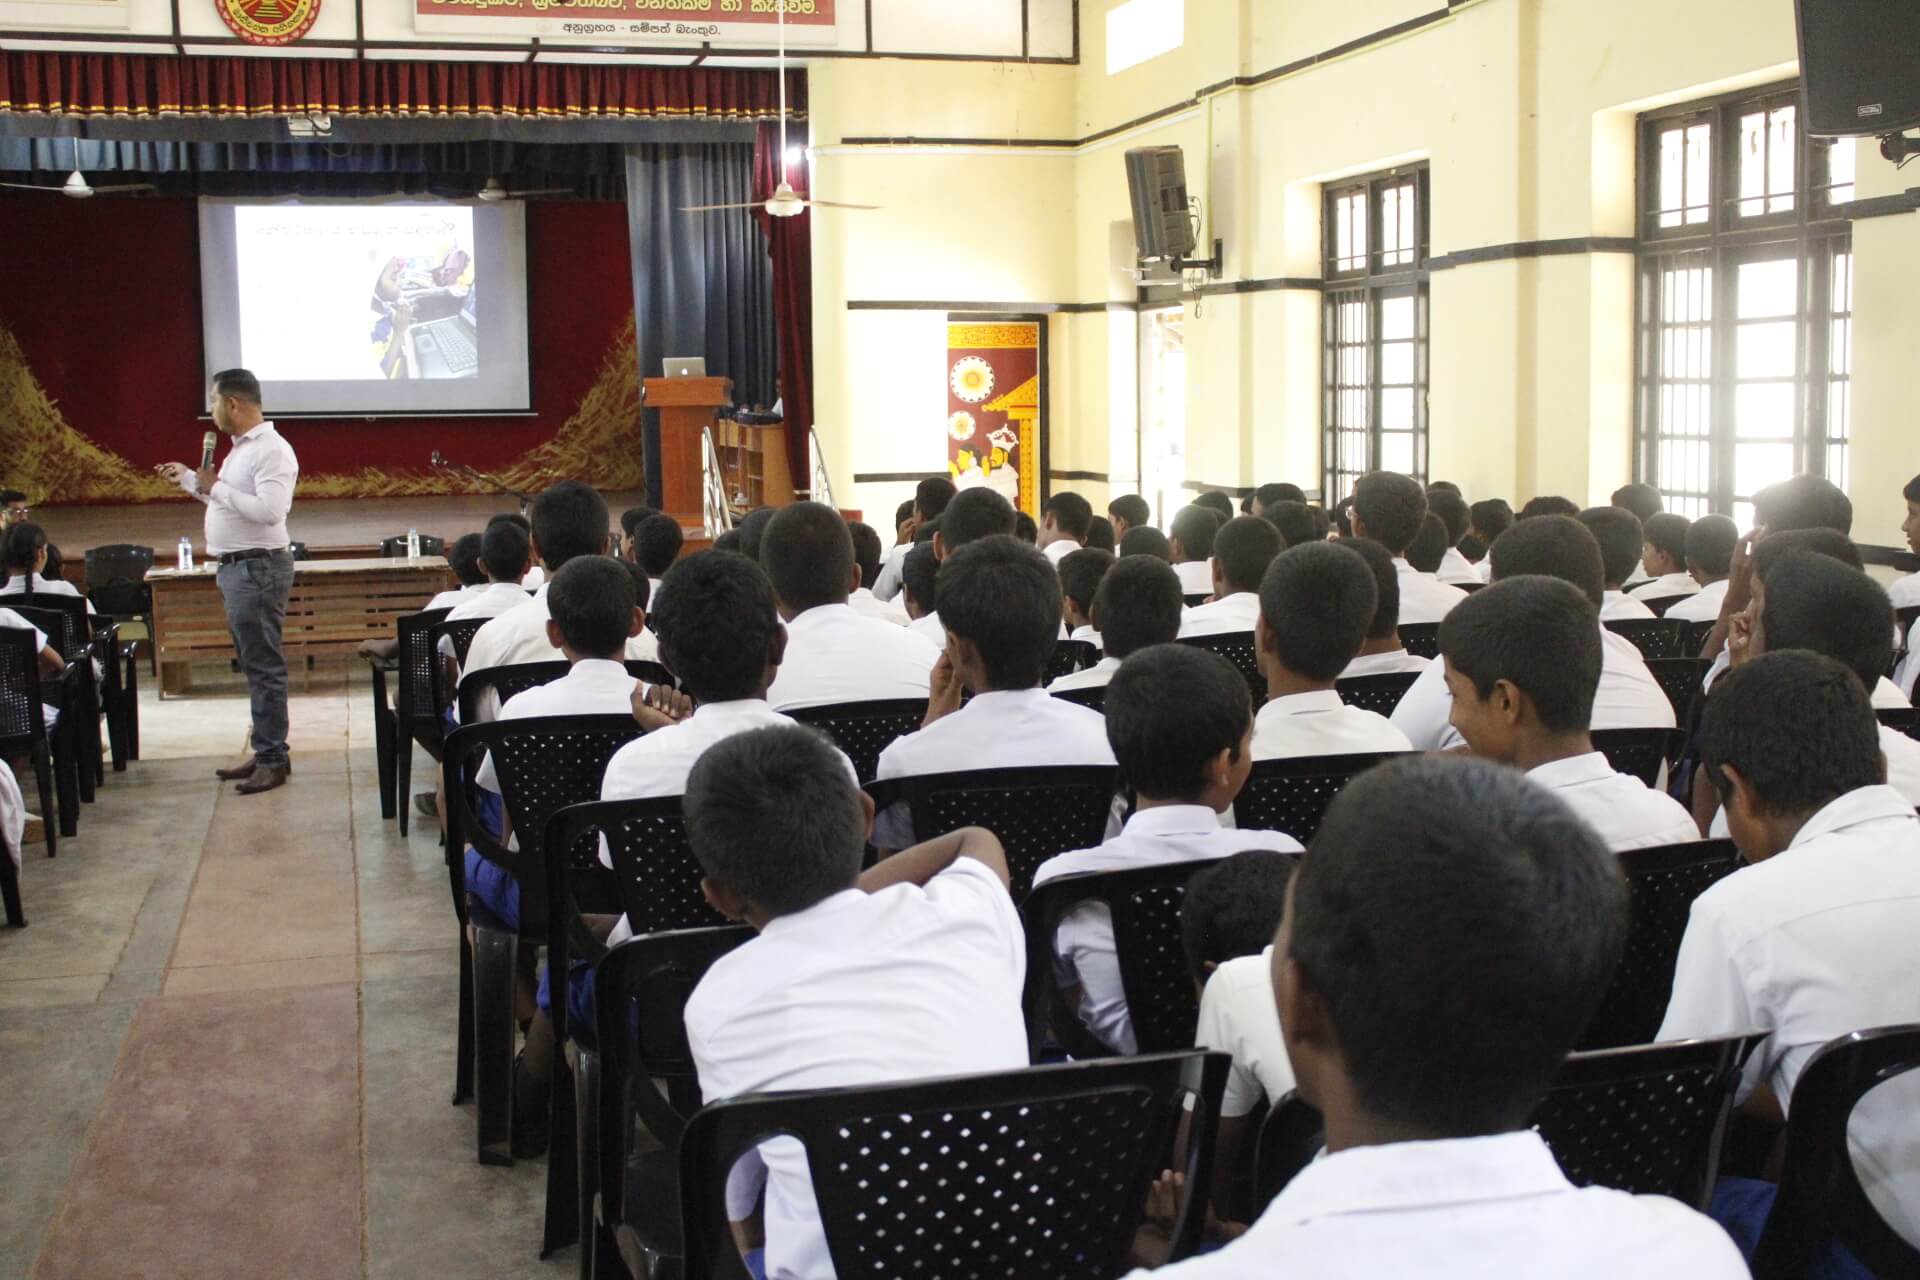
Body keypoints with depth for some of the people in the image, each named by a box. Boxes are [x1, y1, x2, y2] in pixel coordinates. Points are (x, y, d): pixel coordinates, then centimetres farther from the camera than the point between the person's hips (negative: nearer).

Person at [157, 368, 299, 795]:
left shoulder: (271, 450, -16)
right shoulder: (242, 448, 15)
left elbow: (268, 509, -27)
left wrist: (216, 487, -20)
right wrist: (190, 480, 26)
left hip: (258, 568, -10)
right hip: (236, 568, 10)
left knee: (263, 666, -6)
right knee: (254, 664, 14)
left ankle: (273, 760, -1)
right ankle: (266, 752, 21)